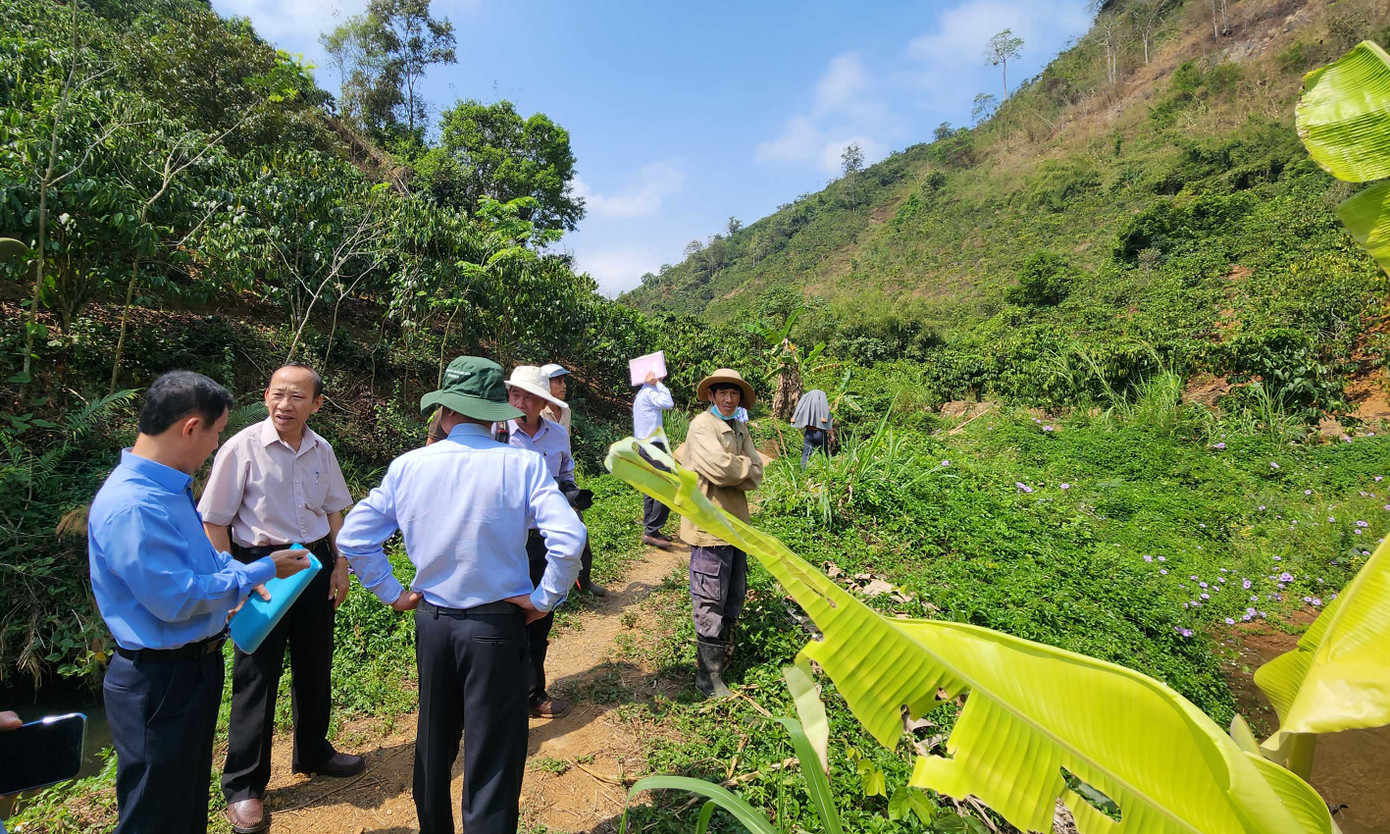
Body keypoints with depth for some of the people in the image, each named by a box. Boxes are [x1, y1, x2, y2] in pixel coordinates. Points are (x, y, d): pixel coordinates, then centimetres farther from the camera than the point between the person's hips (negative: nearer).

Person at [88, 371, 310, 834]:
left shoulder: (172, 487, 4)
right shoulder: (132, 506, -29)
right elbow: (178, 599, -28)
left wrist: (240, 572, 5)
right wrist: (261, 570, -18)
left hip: (197, 665, 10)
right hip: (161, 683, -9)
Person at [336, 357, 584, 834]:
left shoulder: (408, 466, -5)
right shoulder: (521, 464, -16)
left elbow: (351, 539, -1)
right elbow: (569, 538, -25)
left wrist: (392, 594, 7)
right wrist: (544, 599, -11)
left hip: (431, 621, 4)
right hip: (497, 625, -4)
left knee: (433, 746, 25)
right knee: (492, 762, 8)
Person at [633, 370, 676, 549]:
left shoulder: (641, 393, 17)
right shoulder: (649, 392, -11)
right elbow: (668, 403, -22)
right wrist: (658, 384, -15)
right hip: (654, 446, -10)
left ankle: (649, 530, 15)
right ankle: (651, 532, -11)